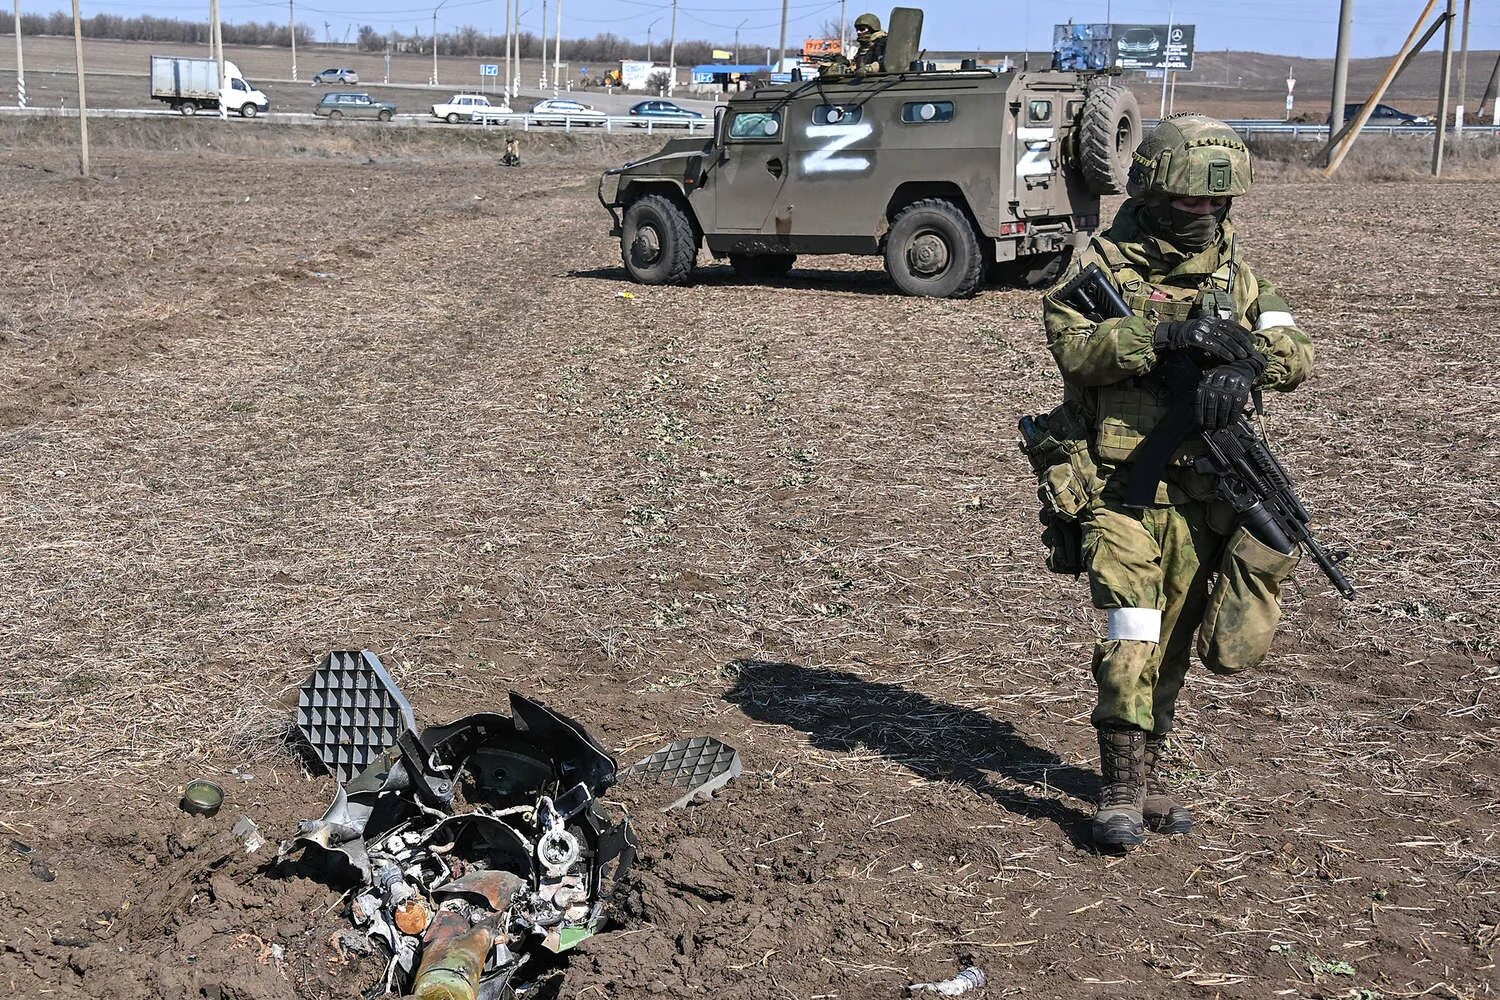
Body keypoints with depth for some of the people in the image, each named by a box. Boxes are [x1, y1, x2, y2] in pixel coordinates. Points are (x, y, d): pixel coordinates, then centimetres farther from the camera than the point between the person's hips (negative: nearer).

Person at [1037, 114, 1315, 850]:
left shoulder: (1232, 270, 11)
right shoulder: (1103, 261, -3)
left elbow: (1295, 352, 1)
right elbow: (1070, 344, -20)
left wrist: (1244, 359, -22)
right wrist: (1165, 334, -29)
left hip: (1204, 488, 5)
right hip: (1123, 486, -5)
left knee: (1173, 640, 11)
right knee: (1133, 635, -10)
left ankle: (1148, 770, 25)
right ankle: (1122, 788, -3)